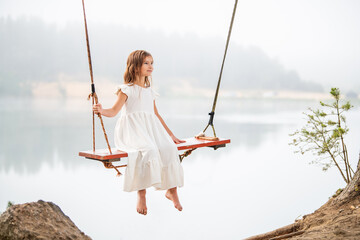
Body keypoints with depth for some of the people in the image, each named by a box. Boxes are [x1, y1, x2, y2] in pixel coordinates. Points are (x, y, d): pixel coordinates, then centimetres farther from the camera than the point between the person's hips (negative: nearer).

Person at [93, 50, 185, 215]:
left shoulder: (150, 91, 23)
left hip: (151, 128, 5)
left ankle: (172, 190, -8)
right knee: (148, 150, -35)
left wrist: (170, 134, 24)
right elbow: (114, 111, -4)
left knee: (169, 149, -24)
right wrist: (101, 110, -26)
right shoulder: (127, 89, 5)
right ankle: (141, 193, -25)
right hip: (132, 130, -5)